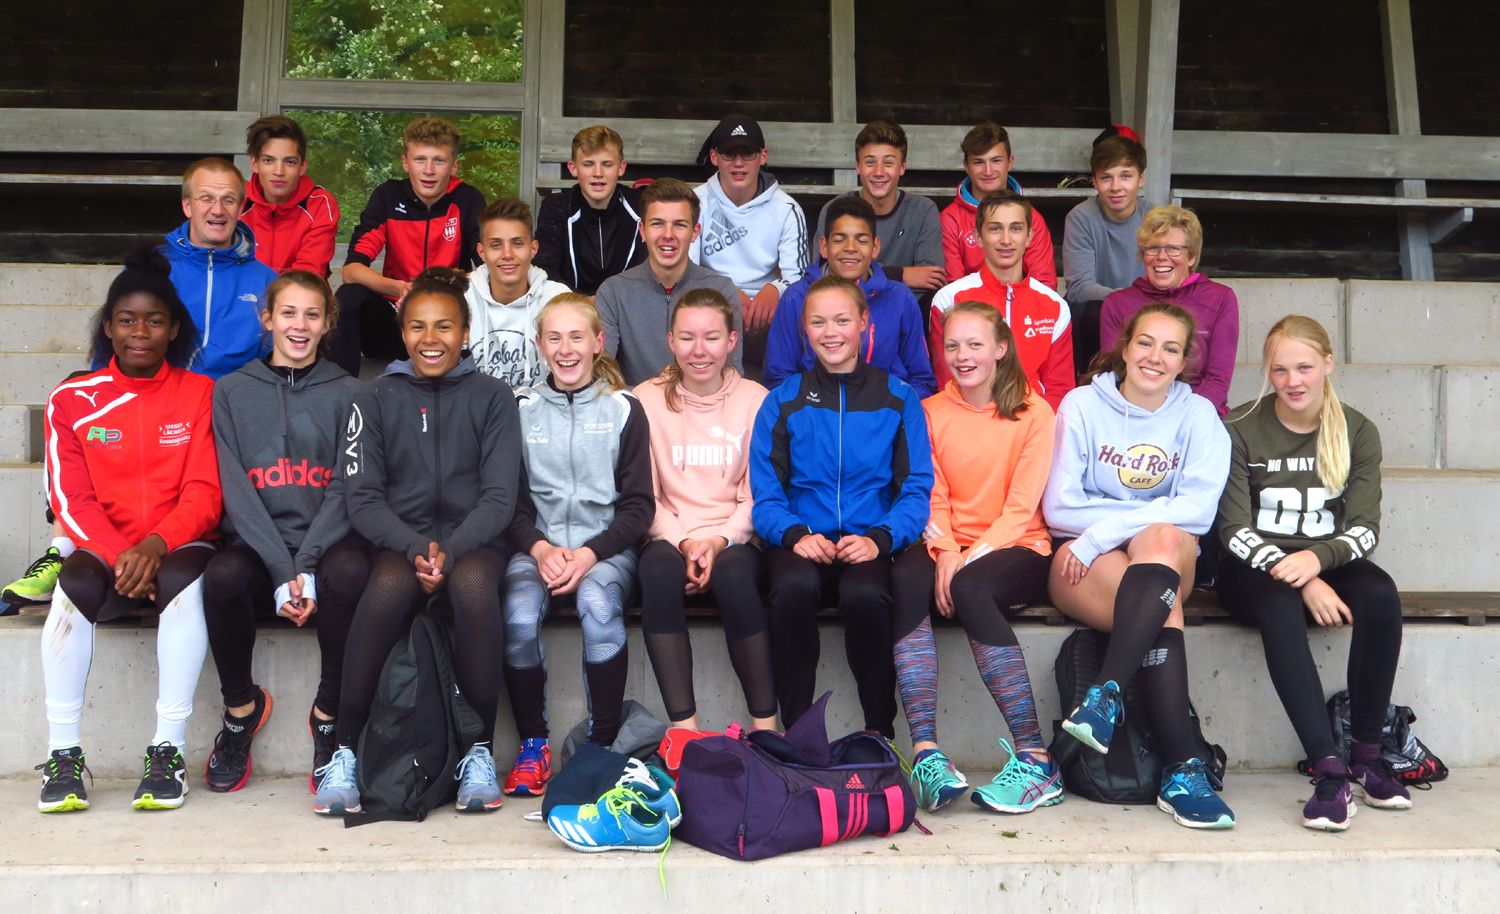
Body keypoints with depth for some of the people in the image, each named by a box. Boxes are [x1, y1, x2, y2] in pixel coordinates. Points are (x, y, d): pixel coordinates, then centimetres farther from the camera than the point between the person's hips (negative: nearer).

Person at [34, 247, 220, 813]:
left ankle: (168, 749, -29)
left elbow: (204, 492, -4)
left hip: (177, 548, -1)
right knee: (74, 585, -32)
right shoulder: (73, 401, 7)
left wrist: (156, 545, -23)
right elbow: (71, 500, -1)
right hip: (104, 551, 1)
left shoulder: (201, 395, 4)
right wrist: (118, 556, -19)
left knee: (185, 580, -35)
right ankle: (62, 755, -24)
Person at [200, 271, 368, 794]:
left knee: (349, 571, -34)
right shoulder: (232, 392, 9)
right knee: (223, 575, -32)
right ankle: (241, 707, -5)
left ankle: (329, 713, -14)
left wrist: (306, 567, -16)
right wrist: (282, 572, -14)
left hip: (326, 541, -1)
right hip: (257, 544, 1)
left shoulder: (346, 394, 9)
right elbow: (237, 490, -1)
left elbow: (346, 490, 0)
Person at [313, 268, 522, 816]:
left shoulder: (492, 397, 8)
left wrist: (449, 552, -17)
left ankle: (480, 751, -22)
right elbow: (362, 497, 2)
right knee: (387, 587, -35)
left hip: (473, 541, 0)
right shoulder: (377, 398, 10)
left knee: (473, 585, -36)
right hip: (400, 542, 0)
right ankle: (344, 753, -23)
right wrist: (416, 549, -15)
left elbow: (499, 496, 0)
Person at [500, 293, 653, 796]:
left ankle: (603, 744, -19)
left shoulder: (623, 409, 7)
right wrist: (540, 549, -11)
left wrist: (589, 553, -12)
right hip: (536, 544, 1)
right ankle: (532, 744, -12)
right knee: (519, 614, -30)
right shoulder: (521, 408, 11)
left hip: (605, 545, -1)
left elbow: (638, 504, 3)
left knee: (598, 605, -34)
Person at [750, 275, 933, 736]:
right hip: (801, 543, 1)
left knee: (865, 595, -35)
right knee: (794, 587, -35)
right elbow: (765, 495, 7)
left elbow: (917, 489, 4)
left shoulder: (899, 399, 12)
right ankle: (795, 730, -20)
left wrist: (879, 539, -15)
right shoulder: (782, 402, 13)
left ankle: (880, 732, -14)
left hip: (869, 546, 0)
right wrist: (795, 534, -15)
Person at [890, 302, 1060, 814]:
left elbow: (1021, 507, -6)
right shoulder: (931, 412, 12)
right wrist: (944, 552, -16)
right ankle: (925, 752, -37)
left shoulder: (1034, 414, 1)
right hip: (948, 547, 3)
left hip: (1017, 549, -3)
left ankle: (1035, 759, -31)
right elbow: (933, 496, 4)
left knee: (971, 588, -36)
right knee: (906, 577, -32)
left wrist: (971, 557, -19)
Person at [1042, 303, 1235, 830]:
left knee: (1162, 540, -36)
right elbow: (1059, 507, -3)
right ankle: (1185, 769, -39)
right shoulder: (1082, 405, 4)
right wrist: (1153, 512, -10)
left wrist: (1102, 532, -18)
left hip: (1173, 559, 1)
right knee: (1164, 610, -34)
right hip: (1081, 566, -1)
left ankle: (1106, 693, -41)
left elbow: (1198, 509, -10)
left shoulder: (1197, 415, 6)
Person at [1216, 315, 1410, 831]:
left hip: (1326, 563, 3)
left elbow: (1364, 528, -3)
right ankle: (1329, 769, -37)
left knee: (1381, 595, -30)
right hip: (1253, 569, -3)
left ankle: (1366, 754, -18)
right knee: (1281, 606, -37)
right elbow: (1235, 530, -9)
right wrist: (1299, 580, -24)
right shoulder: (1241, 429, -4)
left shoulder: (1357, 432, 5)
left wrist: (1317, 559, -25)